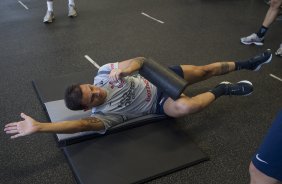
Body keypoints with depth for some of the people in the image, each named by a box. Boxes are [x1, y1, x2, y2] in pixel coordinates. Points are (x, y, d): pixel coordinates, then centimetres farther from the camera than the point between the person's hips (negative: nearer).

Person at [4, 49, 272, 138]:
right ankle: (224, 89, -5)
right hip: (159, 103, -4)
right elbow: (83, 125, -40)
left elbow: (139, 60, -16)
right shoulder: (102, 113, -23)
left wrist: (126, 68, -39)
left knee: (205, 70, 4)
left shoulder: (103, 73, -14)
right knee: (184, 106, -35)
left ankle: (244, 64, 33)